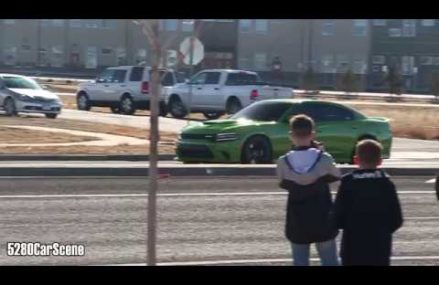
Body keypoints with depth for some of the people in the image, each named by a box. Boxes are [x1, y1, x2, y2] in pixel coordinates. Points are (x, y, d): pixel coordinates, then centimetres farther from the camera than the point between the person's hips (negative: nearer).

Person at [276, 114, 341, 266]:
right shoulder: (324, 159, -14)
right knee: (330, 261, 11)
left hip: (296, 220, 0)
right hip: (322, 219, 0)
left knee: (300, 262, 10)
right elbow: (336, 176, 5)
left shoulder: (283, 162, -11)